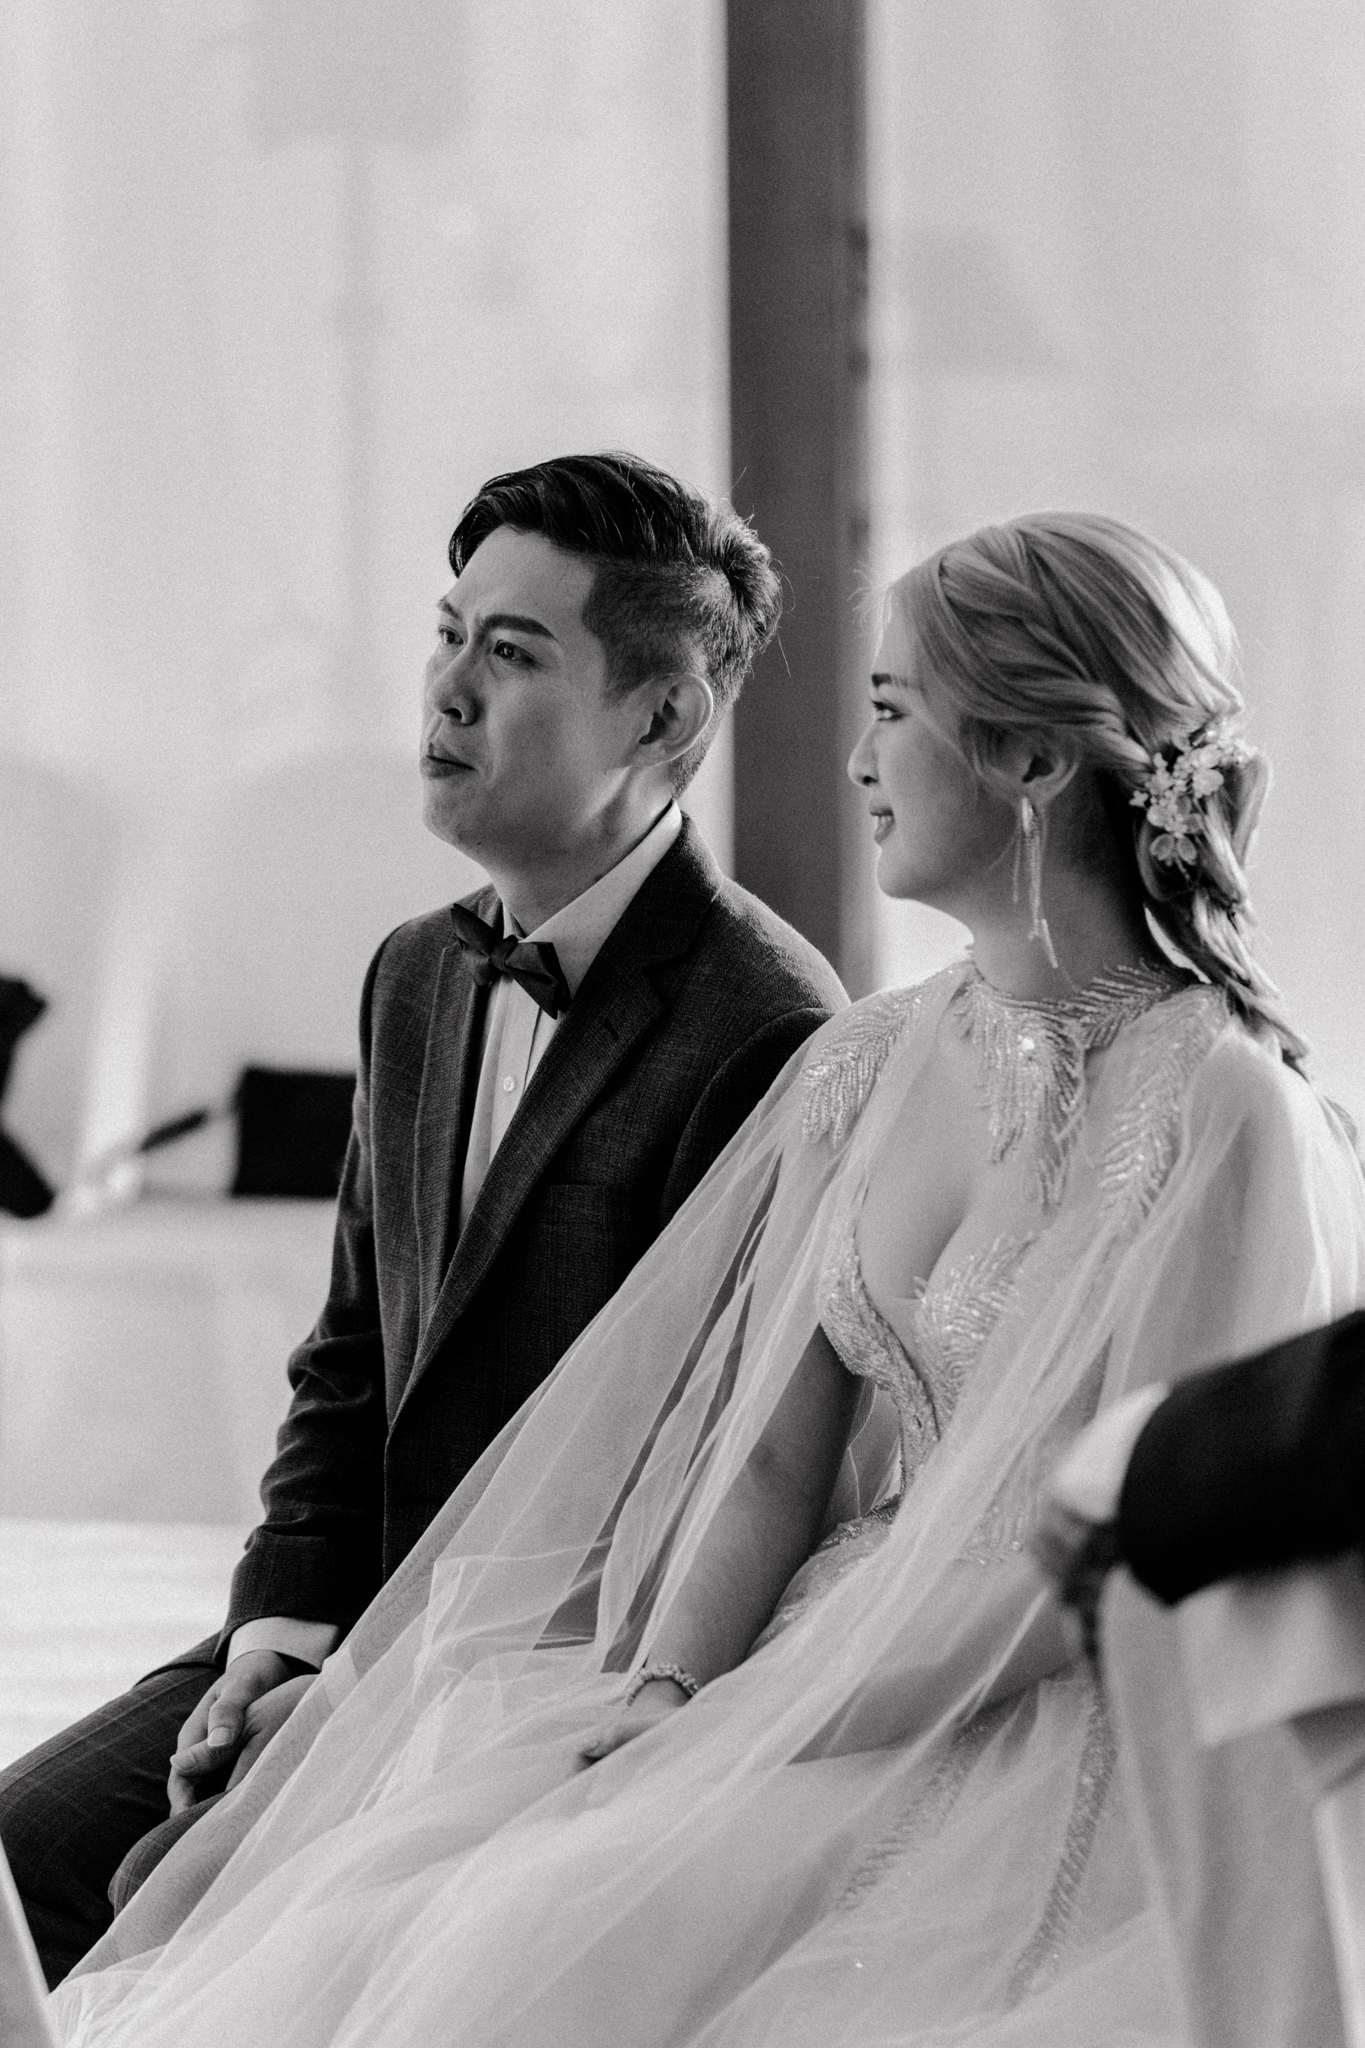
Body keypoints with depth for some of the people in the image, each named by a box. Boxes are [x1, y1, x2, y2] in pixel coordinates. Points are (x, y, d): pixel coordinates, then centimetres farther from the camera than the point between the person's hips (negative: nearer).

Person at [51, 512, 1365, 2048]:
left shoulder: (1224, 1114, -10)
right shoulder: (865, 1068, 12)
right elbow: (772, 1457, 9)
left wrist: (734, 1732, -15)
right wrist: (664, 1693, -9)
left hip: (1037, 1754, -6)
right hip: (839, 1673, 6)